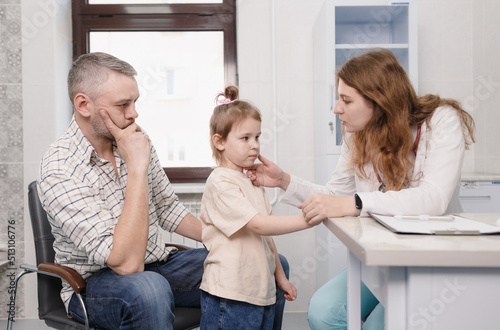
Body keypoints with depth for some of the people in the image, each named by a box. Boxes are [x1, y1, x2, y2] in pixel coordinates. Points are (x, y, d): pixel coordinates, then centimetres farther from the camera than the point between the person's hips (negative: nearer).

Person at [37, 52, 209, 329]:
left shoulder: (135, 141, 1)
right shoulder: (59, 170, -22)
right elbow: (126, 263, -30)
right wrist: (137, 167, -30)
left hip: (157, 266, 7)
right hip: (95, 283, -7)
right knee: (148, 289, -42)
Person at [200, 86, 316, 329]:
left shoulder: (252, 181, 14)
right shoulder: (220, 183, -14)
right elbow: (259, 225, -22)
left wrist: (280, 277, 20)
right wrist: (309, 218, -25)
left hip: (263, 291, 8)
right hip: (230, 297, -8)